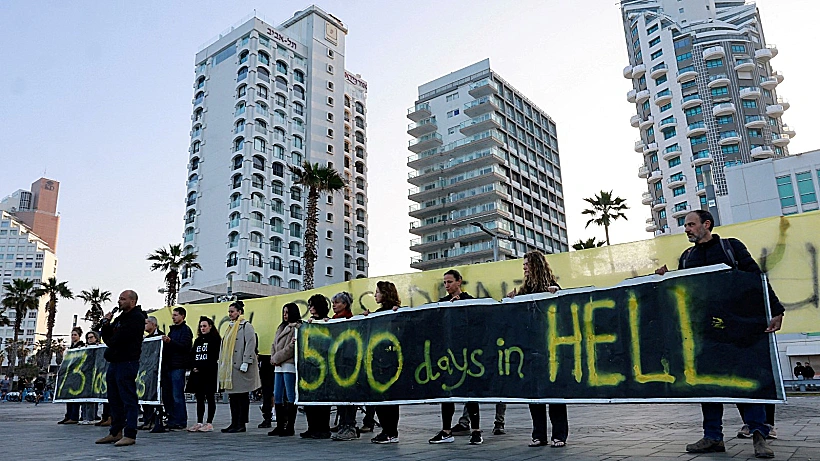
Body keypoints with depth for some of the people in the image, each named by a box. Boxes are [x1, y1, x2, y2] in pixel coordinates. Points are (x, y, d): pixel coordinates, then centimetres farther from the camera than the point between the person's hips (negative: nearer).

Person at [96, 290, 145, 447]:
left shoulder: (137, 318, -9)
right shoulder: (120, 318, 21)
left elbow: (120, 338, -18)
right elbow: (107, 337, 21)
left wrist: (111, 343, 3)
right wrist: (106, 324, 4)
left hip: (127, 362, -10)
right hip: (114, 362, 10)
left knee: (128, 399, -7)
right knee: (114, 399, 14)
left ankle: (130, 435, -5)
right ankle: (116, 432, 22)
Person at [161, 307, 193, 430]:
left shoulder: (185, 330, -4)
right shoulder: (172, 329, 22)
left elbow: (184, 346, -18)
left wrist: (170, 341, -28)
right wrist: (165, 342, 8)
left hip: (178, 367, -9)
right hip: (168, 366, 9)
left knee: (177, 395, -7)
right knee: (166, 395, 9)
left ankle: (180, 422, -1)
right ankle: (171, 420, 16)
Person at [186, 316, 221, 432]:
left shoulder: (215, 339, -2)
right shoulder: (198, 340, 19)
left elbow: (214, 357, -10)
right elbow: (192, 356, 16)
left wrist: (201, 368, -13)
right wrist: (193, 367, -2)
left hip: (209, 374, -7)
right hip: (197, 374, 7)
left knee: (210, 398, -3)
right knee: (199, 398, 7)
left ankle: (209, 423, 0)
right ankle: (199, 423, 12)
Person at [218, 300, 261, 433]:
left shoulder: (246, 326, -6)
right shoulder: (230, 327, 20)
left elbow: (251, 345, -14)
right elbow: (224, 347, 24)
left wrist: (245, 362, -20)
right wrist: (222, 365, 19)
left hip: (240, 366, -8)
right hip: (230, 367, 9)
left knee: (242, 396, -3)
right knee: (233, 396, 10)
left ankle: (241, 424, 1)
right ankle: (234, 423, 16)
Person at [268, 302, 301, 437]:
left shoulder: (297, 327, -6)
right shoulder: (281, 327, 22)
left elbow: (291, 347, -14)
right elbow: (274, 345, 19)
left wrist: (277, 358, -10)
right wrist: (273, 358, 2)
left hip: (289, 365, -9)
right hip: (278, 366, 9)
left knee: (290, 397, -5)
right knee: (277, 396, 9)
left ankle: (290, 427, -1)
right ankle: (280, 426, 17)